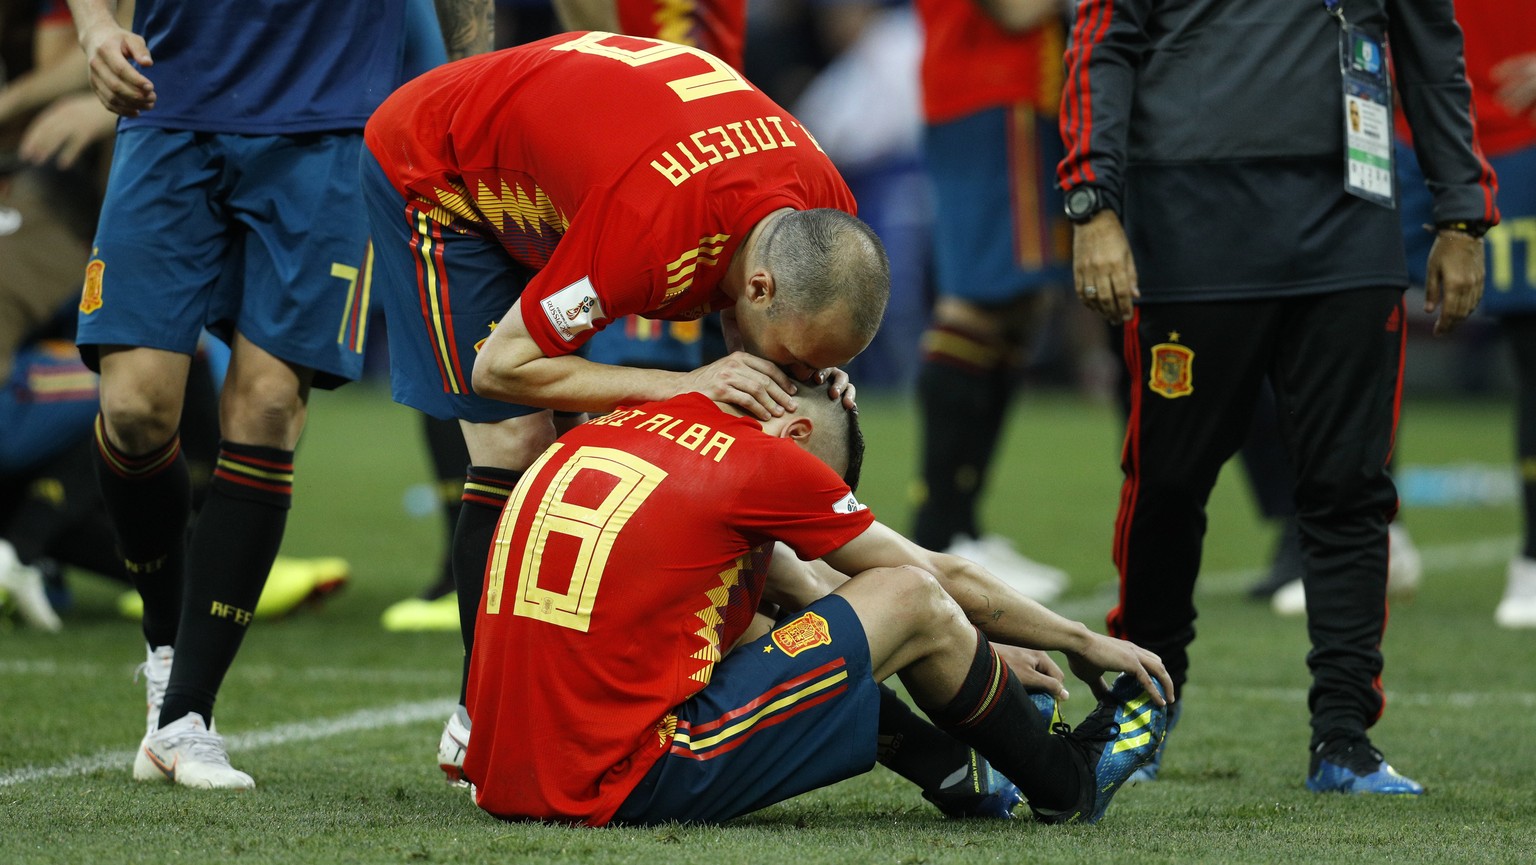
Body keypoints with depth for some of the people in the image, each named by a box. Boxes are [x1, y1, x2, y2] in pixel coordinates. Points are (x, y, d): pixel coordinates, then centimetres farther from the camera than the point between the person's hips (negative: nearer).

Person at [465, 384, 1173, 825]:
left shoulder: (620, 425, 18)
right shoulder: (767, 459, -4)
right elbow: (949, 580, 10)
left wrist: (974, 655, 38)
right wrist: (1084, 644, 27)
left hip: (504, 785, 8)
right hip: (626, 787, -8)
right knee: (911, 600, 7)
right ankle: (1068, 782, 30)